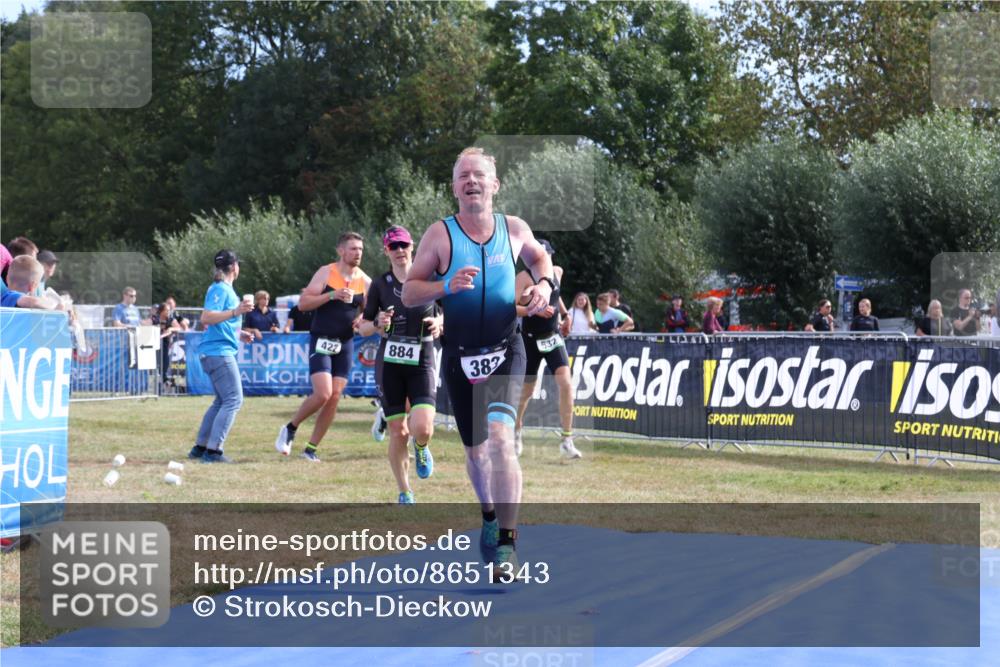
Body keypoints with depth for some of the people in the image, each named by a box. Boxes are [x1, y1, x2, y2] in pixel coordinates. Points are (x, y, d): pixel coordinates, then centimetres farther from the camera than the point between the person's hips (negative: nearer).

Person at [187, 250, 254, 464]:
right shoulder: (220, 289, -11)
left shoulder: (224, 289, 19)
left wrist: (238, 334, 26)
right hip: (219, 351, -11)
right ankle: (213, 450, -16)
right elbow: (206, 318, -24)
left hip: (219, 352, 11)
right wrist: (235, 312, -31)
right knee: (233, 400, -12)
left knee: (222, 401, 15)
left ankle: (200, 447, 17)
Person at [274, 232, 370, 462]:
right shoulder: (326, 273, -6)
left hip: (345, 344, 4)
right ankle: (290, 428, 8)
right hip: (321, 341, -4)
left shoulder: (365, 281, 5)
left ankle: (311, 448, 9)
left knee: (334, 397, -1)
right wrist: (332, 295, -21)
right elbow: (303, 303, -11)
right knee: (323, 393, -17)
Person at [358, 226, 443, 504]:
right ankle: (405, 493, 18)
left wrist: (438, 323, -9)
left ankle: (421, 449, 21)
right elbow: (363, 327, 5)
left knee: (422, 429, -18)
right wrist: (378, 325, -16)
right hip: (389, 365, 0)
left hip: (422, 364, 0)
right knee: (398, 433, 0)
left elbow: (444, 314, 14)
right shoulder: (380, 285, 1)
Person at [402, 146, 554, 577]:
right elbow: (408, 294, -5)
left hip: (505, 354, -1)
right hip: (460, 359, 1)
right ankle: (489, 516, 44)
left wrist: (544, 283, 3)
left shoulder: (515, 229, 0)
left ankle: (506, 542, -22)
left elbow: (538, 256, 23)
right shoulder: (440, 234, -6)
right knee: (475, 449, 14)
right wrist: (447, 286, -22)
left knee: (500, 436, -23)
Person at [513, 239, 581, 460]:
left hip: (553, 338, 3)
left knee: (565, 383, -16)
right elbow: (513, 307, -24)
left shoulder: (557, 272, 5)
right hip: (531, 340, -3)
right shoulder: (524, 277, -13)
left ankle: (567, 440, -14)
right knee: (527, 390, 9)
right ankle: (517, 428, 39)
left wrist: (564, 313, 29)